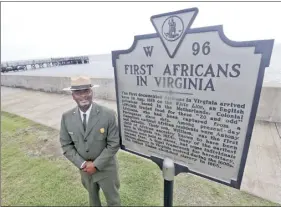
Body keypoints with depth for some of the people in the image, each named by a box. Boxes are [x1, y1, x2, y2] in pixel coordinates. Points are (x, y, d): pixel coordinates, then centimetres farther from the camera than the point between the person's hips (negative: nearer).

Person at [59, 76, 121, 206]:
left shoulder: (108, 114, -23)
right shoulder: (66, 117, -11)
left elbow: (114, 144, -18)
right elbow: (66, 145, -4)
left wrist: (96, 165, -18)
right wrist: (82, 164, -12)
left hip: (106, 168, -3)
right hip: (84, 169, 3)